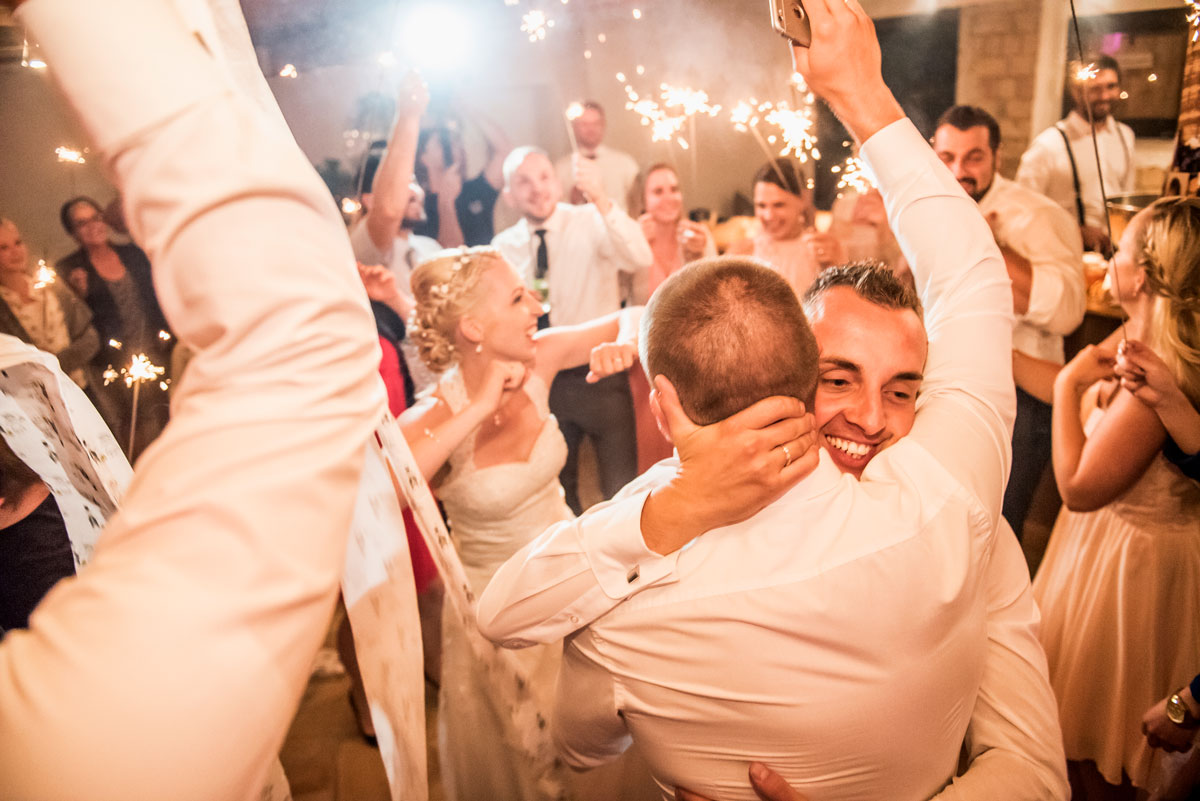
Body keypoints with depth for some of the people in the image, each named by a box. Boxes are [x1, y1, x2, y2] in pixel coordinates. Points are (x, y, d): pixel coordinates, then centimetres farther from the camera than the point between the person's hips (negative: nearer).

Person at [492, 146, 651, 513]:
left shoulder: (591, 222, -9)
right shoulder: (503, 246, 2)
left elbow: (641, 260, -29)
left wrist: (602, 201, -41)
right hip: (540, 380, 4)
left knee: (622, 486, 0)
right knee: (558, 487, 19)